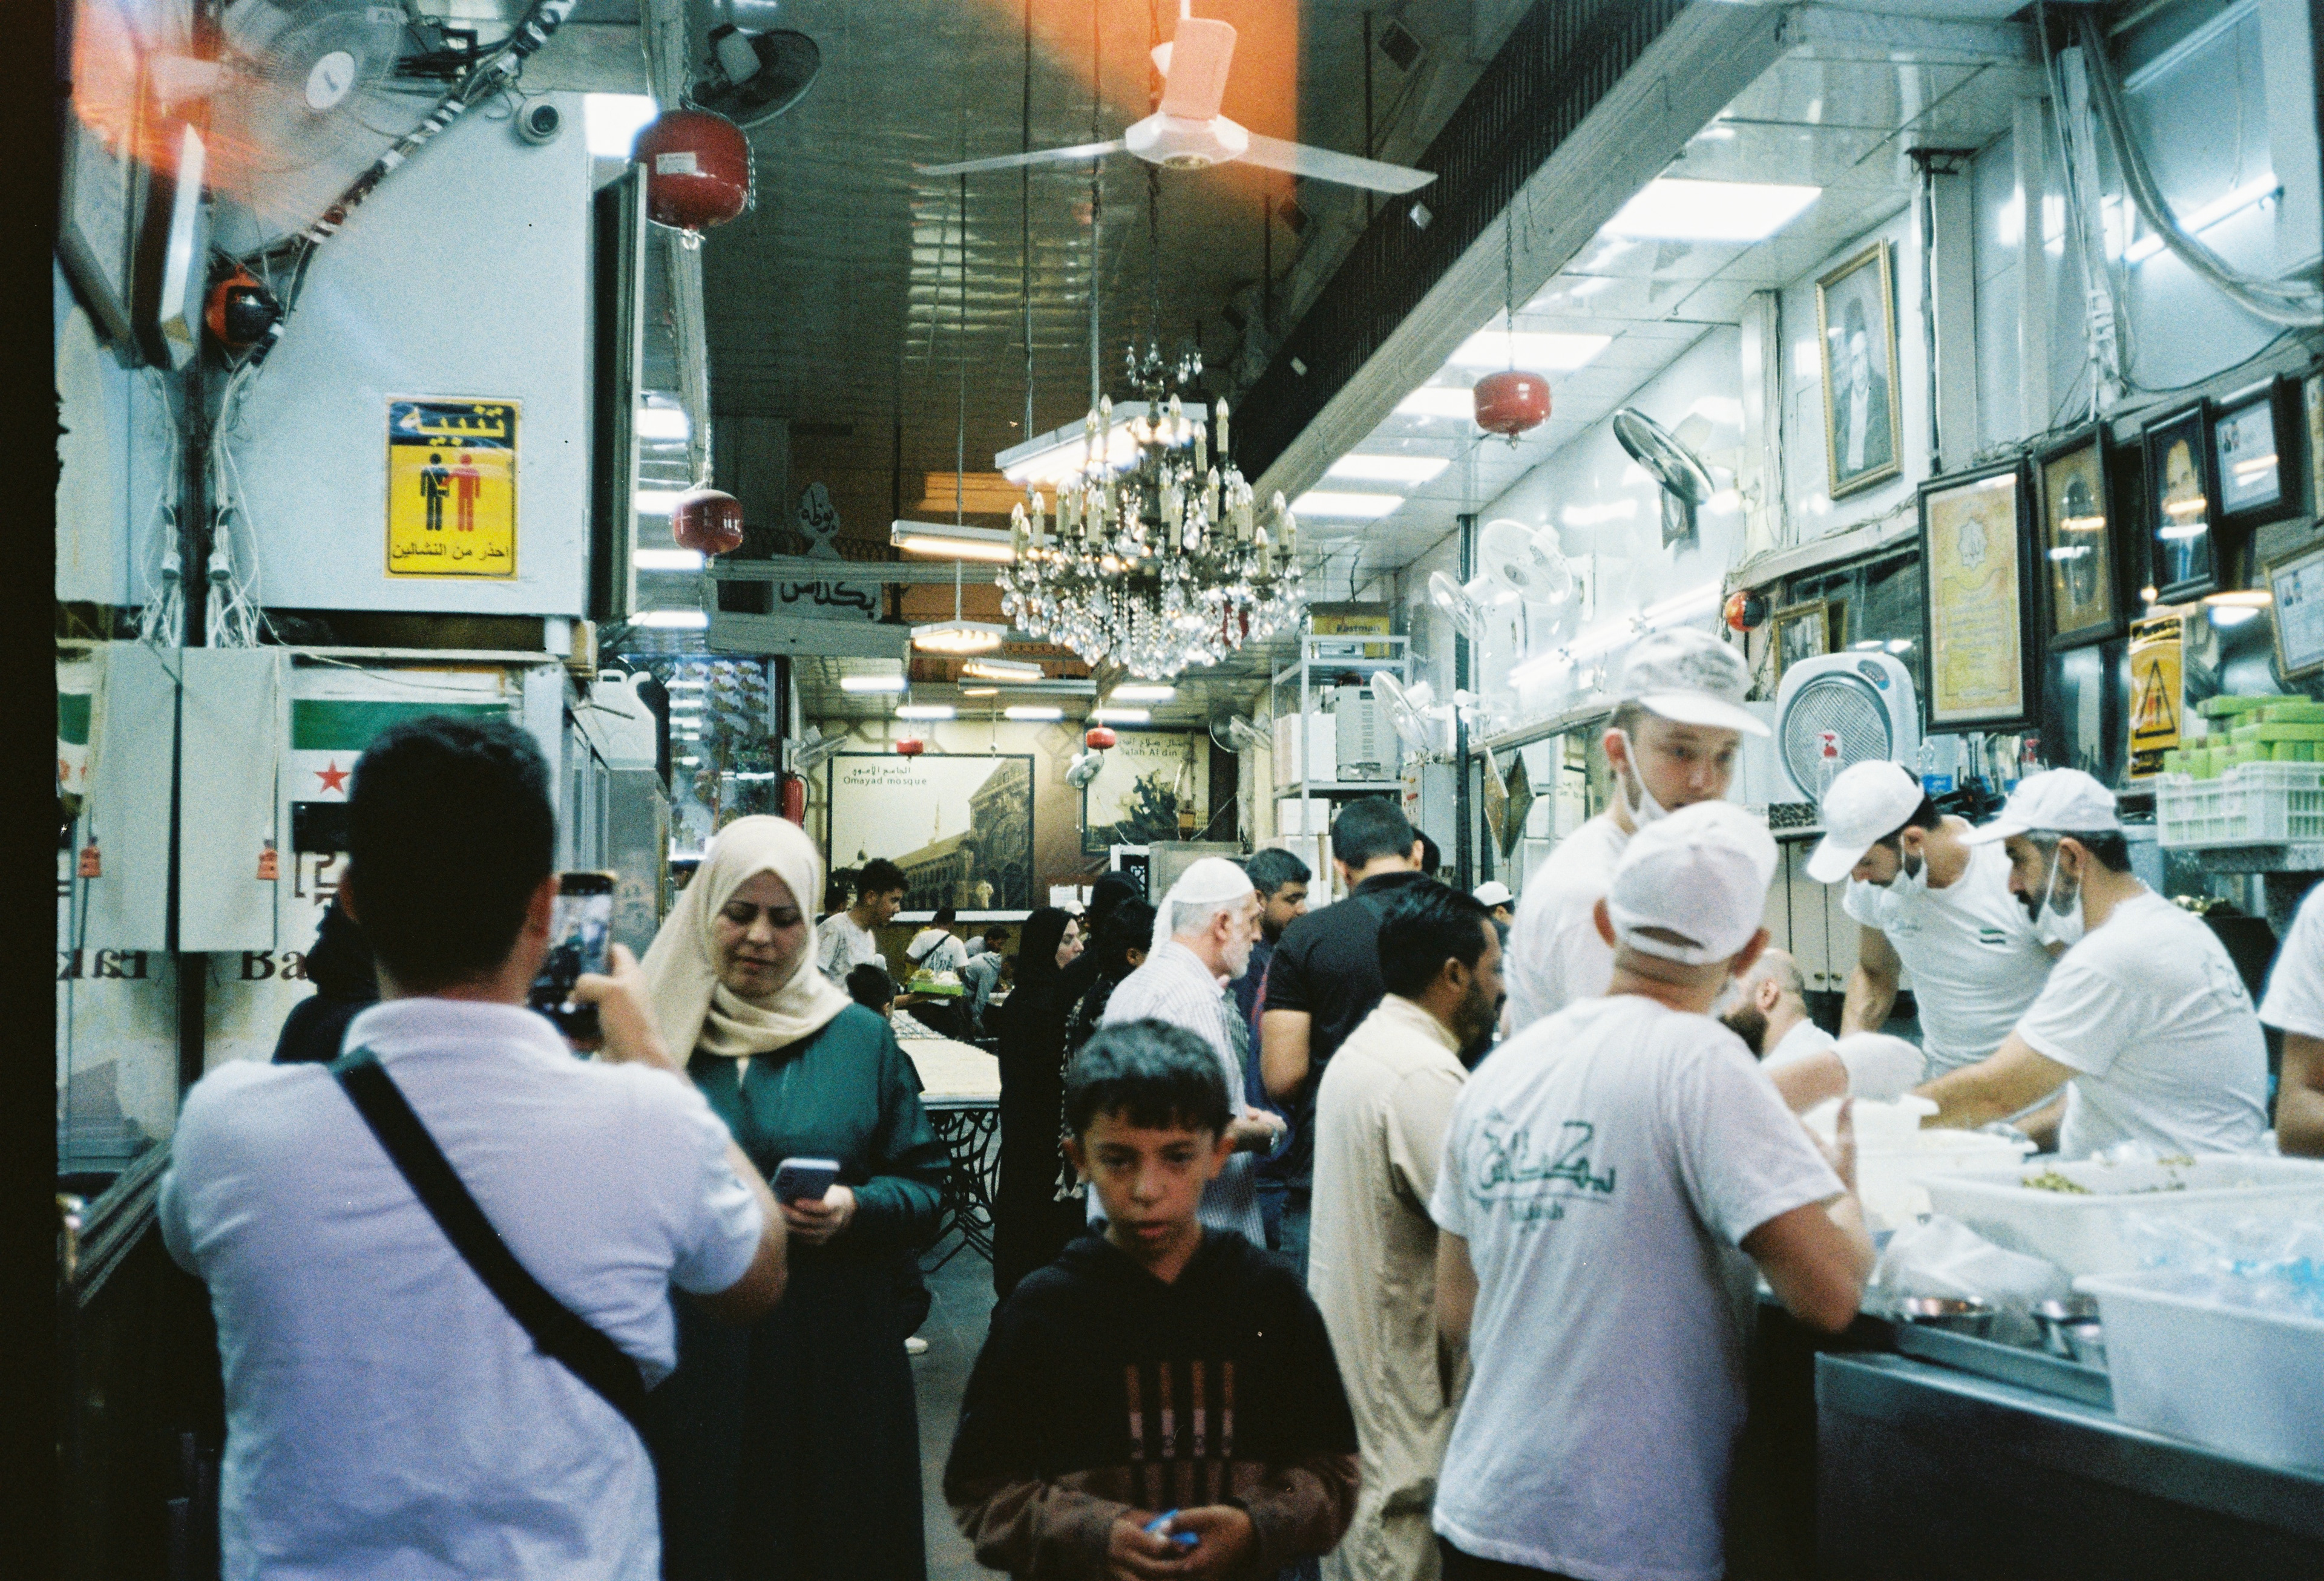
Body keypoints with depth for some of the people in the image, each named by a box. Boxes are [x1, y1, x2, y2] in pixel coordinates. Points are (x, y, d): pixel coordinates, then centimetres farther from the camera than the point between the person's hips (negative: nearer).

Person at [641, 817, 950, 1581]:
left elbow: (924, 1185, 4)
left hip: (829, 1364, 0)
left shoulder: (860, 1039, 5)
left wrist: (855, 1209, -13)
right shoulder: (662, 1031, 4)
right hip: (688, 1365, 0)